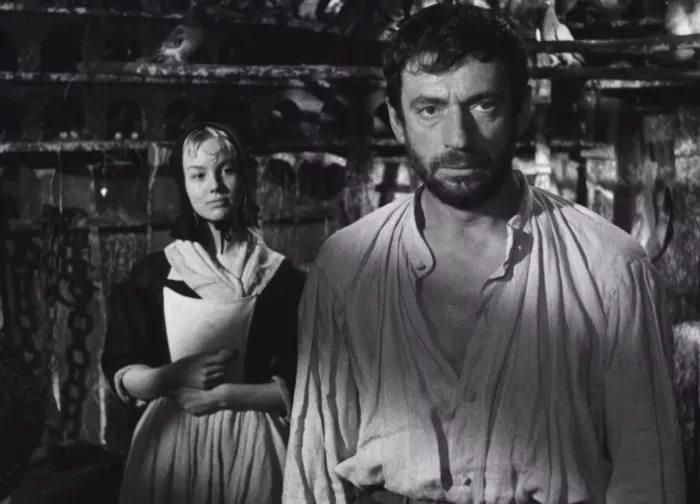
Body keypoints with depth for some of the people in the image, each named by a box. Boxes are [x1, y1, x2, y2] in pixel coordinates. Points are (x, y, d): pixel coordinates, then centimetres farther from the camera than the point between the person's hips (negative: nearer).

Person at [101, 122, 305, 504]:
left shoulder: (280, 276, -2)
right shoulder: (153, 273, 2)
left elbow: (298, 386, -4)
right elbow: (120, 375, 1)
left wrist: (224, 395, -15)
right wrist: (176, 376, -16)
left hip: (251, 443, -1)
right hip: (169, 441, 1)